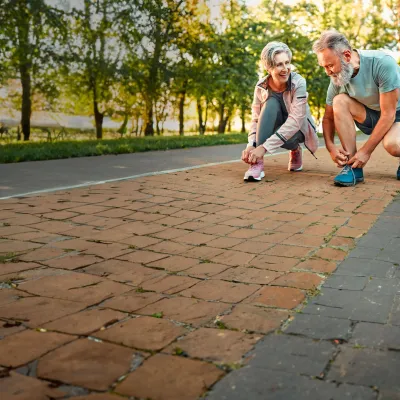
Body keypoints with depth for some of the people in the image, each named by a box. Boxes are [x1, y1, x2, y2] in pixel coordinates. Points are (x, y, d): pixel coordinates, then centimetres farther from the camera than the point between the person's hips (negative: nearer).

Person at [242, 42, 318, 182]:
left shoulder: (298, 82, -26)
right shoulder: (261, 86, -15)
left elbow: (295, 121, -33)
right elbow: (256, 119, -13)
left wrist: (264, 147, -40)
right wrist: (251, 145, -34)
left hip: (299, 129, -2)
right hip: (275, 128, 3)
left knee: (279, 137, -37)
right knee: (271, 103, -29)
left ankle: (295, 150, 2)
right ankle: (258, 162, -31)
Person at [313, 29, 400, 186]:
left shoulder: (382, 63, -29)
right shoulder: (337, 78, -13)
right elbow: (328, 118, -2)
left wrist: (366, 151, -28)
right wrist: (330, 147, -21)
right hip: (372, 116, 5)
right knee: (339, 101, -23)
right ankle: (353, 167, -21)